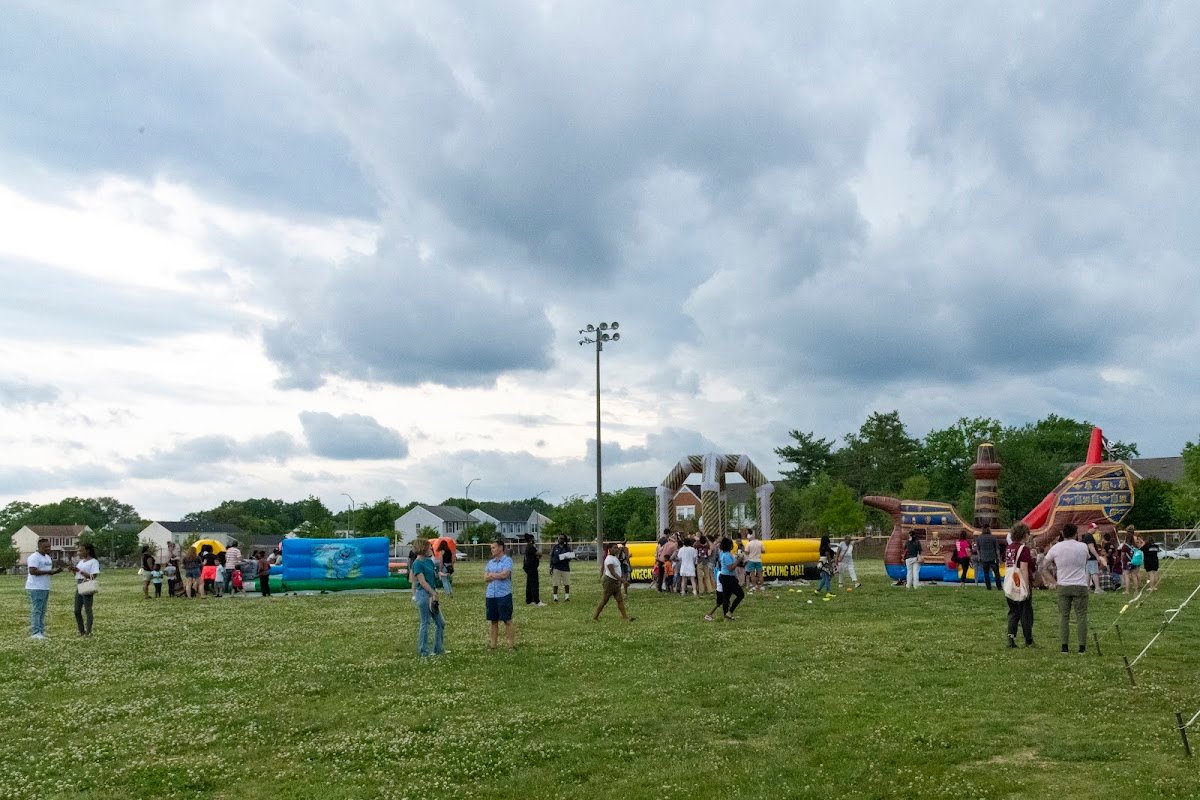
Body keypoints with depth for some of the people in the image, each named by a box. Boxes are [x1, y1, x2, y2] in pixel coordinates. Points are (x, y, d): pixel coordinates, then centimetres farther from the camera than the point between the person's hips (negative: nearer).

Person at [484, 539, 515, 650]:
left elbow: (504, 575, -16)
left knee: (507, 620, -1)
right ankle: (491, 644, 15)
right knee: (492, 621, 9)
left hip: (504, 595, -5)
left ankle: (512, 644, 5)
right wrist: (498, 575, -9)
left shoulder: (507, 560, -3)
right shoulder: (490, 562, 15)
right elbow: (486, 578, 6)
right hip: (490, 595, 6)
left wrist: (492, 574, -2)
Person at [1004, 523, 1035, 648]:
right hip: (1022, 585, -6)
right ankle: (1028, 641, 13)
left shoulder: (1008, 548, 9)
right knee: (1026, 613, 5)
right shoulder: (1024, 549, -13)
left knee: (1013, 612, 12)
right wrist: (1027, 587, -17)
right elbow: (1024, 569, -18)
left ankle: (1011, 635, -2)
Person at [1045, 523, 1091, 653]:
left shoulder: (1056, 548, -3)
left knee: (1063, 615, 6)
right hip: (1080, 585, -1)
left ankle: (1065, 646, 5)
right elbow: (1086, 560, 15)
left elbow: (1046, 562, 10)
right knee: (1081, 616, 5)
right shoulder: (1083, 547, -4)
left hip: (1063, 586, 1)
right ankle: (1082, 646, 5)